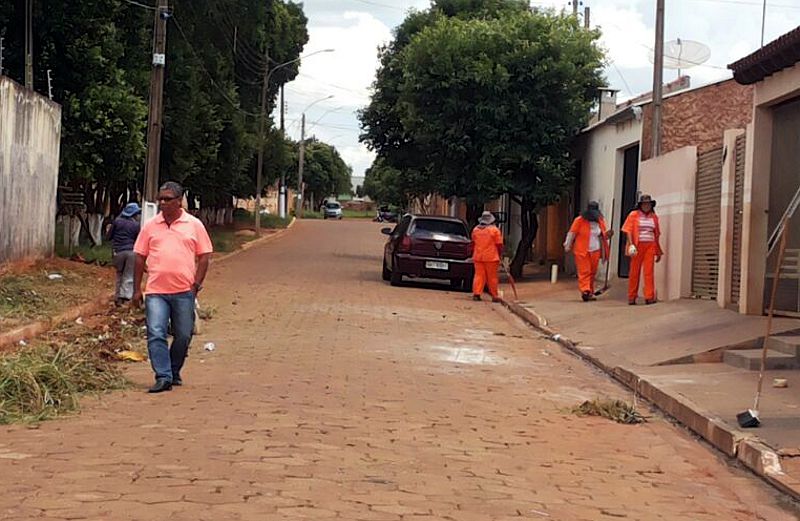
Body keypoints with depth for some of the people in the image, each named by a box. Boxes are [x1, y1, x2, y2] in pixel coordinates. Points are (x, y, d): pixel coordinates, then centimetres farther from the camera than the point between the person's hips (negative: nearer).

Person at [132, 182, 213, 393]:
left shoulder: (194, 225, 5)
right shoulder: (150, 226, 8)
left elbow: (204, 256, 6)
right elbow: (140, 257, 11)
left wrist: (197, 284, -3)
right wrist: (137, 289, 6)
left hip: (184, 291, 0)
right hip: (156, 291, 0)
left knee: (183, 336, 8)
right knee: (156, 334, -11)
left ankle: (174, 372, 27)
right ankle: (163, 377, -10)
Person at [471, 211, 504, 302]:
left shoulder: (476, 229, 6)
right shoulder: (494, 230, -6)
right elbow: (499, 244, -6)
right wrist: (500, 254, 8)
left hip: (478, 257, 3)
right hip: (491, 257, -3)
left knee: (479, 275, 6)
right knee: (492, 277, 3)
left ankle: (476, 293, -4)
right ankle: (494, 296, 8)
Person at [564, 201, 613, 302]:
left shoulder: (600, 221, 10)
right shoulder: (579, 220, -5)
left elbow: (602, 236, 20)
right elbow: (572, 233, -4)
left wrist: (608, 234, -1)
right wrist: (568, 245, -8)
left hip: (595, 251, 5)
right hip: (582, 251, -5)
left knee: (593, 273, 8)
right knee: (584, 272, -10)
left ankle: (590, 293, 15)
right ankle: (585, 291, -18)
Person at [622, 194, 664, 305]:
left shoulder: (654, 217, 13)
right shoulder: (634, 215, 4)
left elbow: (657, 235, 17)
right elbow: (628, 230, -3)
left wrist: (658, 251, 16)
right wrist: (631, 244, -18)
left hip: (650, 246, 2)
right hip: (637, 246, -2)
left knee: (649, 272, -4)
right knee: (634, 272, 3)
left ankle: (649, 297, -6)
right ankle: (632, 297, 10)